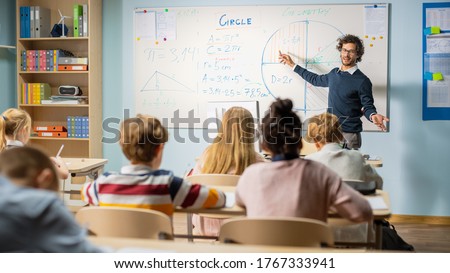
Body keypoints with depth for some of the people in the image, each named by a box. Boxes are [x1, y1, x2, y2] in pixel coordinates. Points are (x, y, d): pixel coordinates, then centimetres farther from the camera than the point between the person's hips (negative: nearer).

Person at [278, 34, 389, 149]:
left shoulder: (362, 81, -9)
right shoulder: (334, 73, 11)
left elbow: (368, 106, -6)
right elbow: (316, 79, 29)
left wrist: (373, 116, -31)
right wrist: (292, 65, 34)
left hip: (349, 134, -6)